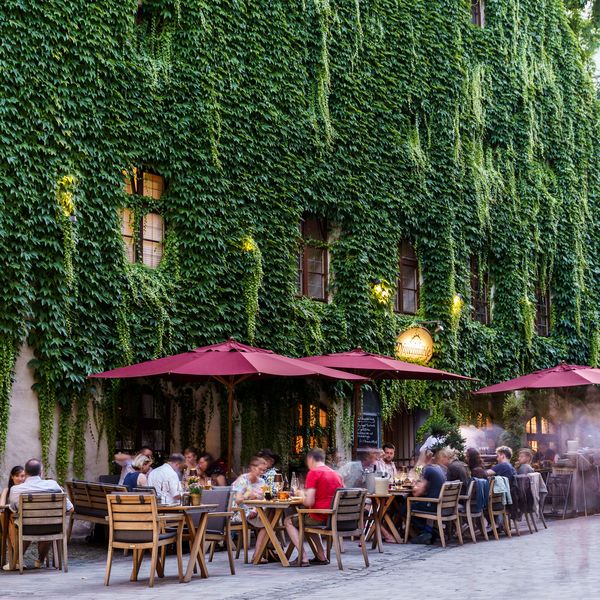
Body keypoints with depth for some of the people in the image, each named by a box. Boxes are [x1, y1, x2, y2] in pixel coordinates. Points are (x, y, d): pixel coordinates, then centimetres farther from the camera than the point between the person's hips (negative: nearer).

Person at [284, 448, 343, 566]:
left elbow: (309, 502, -17)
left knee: (288, 521, 13)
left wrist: (302, 498, 6)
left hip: (320, 518, -8)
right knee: (309, 521, 35)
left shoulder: (313, 473, -10)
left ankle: (304, 557, 2)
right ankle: (321, 556, 25)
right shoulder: (337, 474, 11)